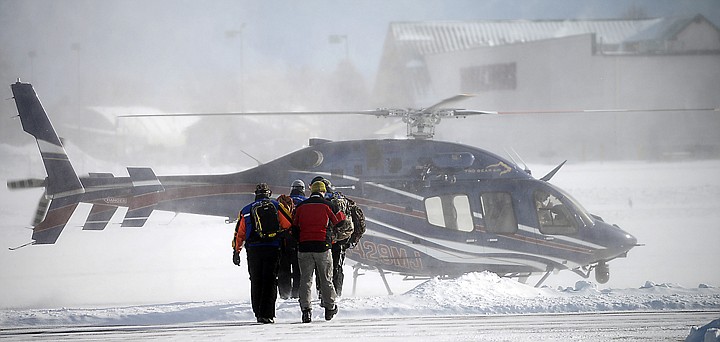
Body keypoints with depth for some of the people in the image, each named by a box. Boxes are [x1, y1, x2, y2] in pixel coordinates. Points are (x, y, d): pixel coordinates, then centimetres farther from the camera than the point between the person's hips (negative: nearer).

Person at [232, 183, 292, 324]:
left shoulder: (246, 210, 13)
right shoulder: (276, 206, 3)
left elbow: (239, 233, 15)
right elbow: (289, 225, -3)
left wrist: (236, 251, 22)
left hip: (253, 250, 3)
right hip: (272, 249, -3)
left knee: (256, 282, 13)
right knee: (270, 282, -2)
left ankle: (258, 312, 16)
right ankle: (266, 314, -11)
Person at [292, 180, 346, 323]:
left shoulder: (301, 206, 6)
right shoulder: (326, 205, -1)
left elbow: (295, 228, 8)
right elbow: (336, 221, 11)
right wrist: (342, 215, 33)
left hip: (304, 247, 2)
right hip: (322, 247, -2)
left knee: (305, 279, 3)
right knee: (326, 279, 11)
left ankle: (306, 309, -7)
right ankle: (329, 308, 19)